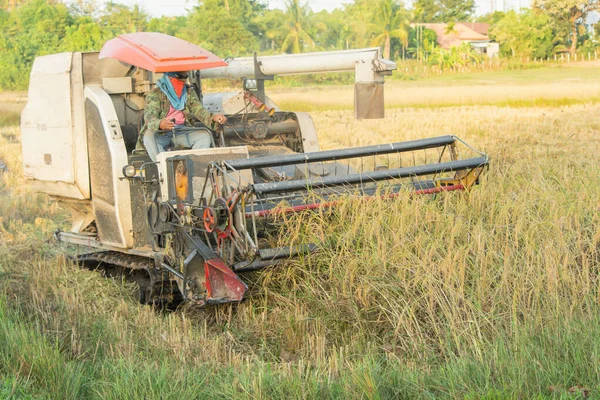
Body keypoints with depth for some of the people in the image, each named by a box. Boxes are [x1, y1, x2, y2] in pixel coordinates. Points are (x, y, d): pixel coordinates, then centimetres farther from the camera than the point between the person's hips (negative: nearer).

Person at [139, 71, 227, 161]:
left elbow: (198, 110, -2)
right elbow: (149, 116, -18)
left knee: (205, 134, -19)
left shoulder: (189, 93, 13)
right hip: (160, 132, -4)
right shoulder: (155, 94, -3)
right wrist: (159, 124, -43)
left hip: (182, 131, 4)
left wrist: (212, 117, -25)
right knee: (149, 136, -34)